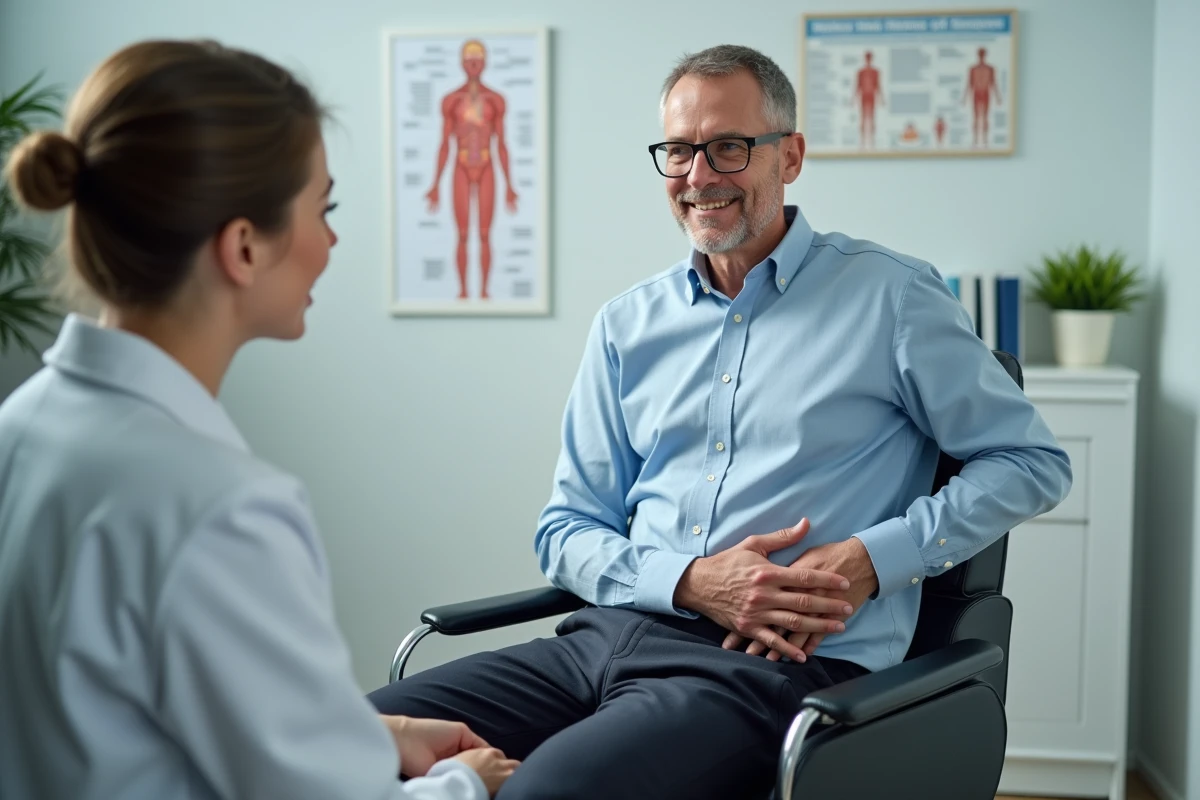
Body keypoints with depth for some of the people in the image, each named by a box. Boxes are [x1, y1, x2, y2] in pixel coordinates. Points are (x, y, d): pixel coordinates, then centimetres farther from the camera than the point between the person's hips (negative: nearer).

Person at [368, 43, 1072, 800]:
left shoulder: (891, 297, 4)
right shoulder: (629, 324, 15)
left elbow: (1033, 461, 6)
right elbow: (566, 531, 15)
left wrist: (872, 559, -9)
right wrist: (689, 581, -7)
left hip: (778, 663, -4)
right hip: (610, 638, 5)